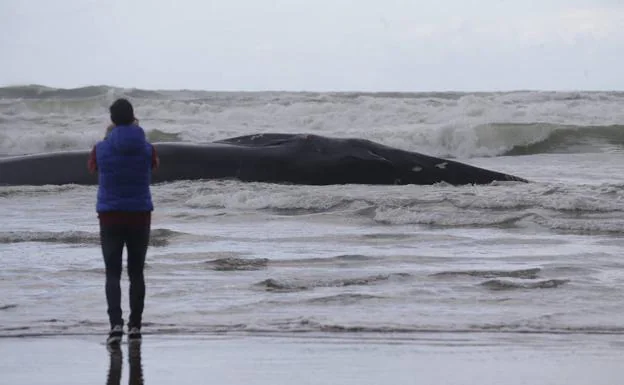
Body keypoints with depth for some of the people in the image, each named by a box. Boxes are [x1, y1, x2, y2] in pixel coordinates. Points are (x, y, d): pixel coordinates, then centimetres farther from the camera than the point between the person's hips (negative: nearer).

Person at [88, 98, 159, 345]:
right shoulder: (146, 148, -5)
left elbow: (92, 167, 16)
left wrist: (108, 138, 22)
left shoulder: (102, 149, -7)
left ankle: (116, 323, -16)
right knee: (136, 273, 11)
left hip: (110, 218, -1)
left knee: (113, 273, 0)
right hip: (140, 217, 1)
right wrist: (138, 134, 23)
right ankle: (135, 326, 11)